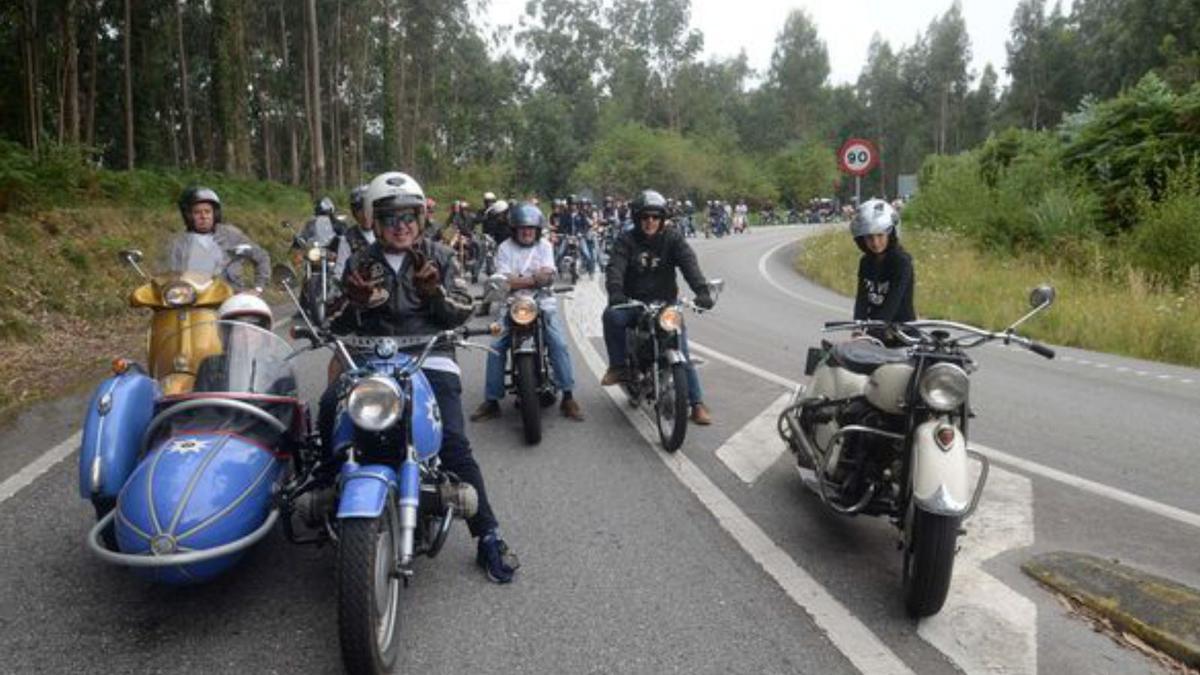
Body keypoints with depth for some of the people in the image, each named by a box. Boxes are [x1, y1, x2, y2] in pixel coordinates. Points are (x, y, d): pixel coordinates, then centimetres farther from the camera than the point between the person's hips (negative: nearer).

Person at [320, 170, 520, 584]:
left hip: (431, 358, -2)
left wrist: (436, 292, -13)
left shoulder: (438, 258, 12)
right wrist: (353, 302, -8)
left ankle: (488, 537, -11)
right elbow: (340, 325, 14)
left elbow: (462, 312, 6)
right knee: (331, 407, -28)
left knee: (453, 443, -19)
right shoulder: (359, 265, 16)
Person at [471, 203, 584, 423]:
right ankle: (491, 401, -4)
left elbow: (548, 276, -7)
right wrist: (534, 279, -18)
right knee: (496, 347, -14)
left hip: (543, 304, 1)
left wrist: (519, 281, -20)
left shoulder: (544, 245, 9)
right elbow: (505, 281, -11)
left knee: (559, 343, -18)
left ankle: (568, 397, -11)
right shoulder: (505, 248, 4)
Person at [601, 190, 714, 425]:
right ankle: (618, 366, -13)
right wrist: (615, 292, -39)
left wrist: (701, 290, -33)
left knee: (682, 353, -6)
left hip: (666, 303, 0)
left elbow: (689, 263, -15)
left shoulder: (673, 238, 0)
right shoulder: (626, 241, -1)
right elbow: (615, 267, -17)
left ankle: (698, 404, 2)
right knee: (612, 315, -31)